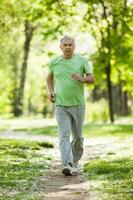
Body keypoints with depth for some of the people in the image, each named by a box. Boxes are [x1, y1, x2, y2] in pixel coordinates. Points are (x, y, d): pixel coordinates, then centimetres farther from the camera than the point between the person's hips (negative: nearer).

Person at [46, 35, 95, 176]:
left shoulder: (82, 60, 1)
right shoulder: (54, 62, 5)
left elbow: (92, 79, 1)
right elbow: (49, 77, 24)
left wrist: (82, 79, -20)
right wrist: (50, 91, 8)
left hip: (78, 105, 1)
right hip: (61, 105, 0)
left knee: (78, 137, 10)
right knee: (64, 135, -14)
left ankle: (75, 162, 30)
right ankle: (67, 165, -24)